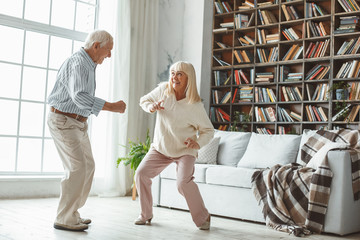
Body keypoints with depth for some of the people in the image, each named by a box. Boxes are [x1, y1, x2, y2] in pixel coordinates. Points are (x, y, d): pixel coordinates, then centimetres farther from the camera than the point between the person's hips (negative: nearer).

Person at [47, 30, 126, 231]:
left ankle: (72, 213, 19)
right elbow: (79, 96, -31)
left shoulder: (89, 65, 15)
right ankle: (64, 219, -5)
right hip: (63, 121, -10)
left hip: (78, 122, 10)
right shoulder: (77, 63, -18)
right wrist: (112, 107, -29)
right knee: (77, 167, -13)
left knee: (88, 166, 10)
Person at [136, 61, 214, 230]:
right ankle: (146, 215, 14)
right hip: (161, 147, 5)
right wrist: (151, 106, -16)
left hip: (184, 150, -4)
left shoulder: (195, 106, -19)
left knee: (183, 182, -24)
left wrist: (198, 142, -30)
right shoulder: (163, 89, -10)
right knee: (141, 174, -6)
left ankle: (202, 217, -1)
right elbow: (144, 100, 7)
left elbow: (208, 130, -9)